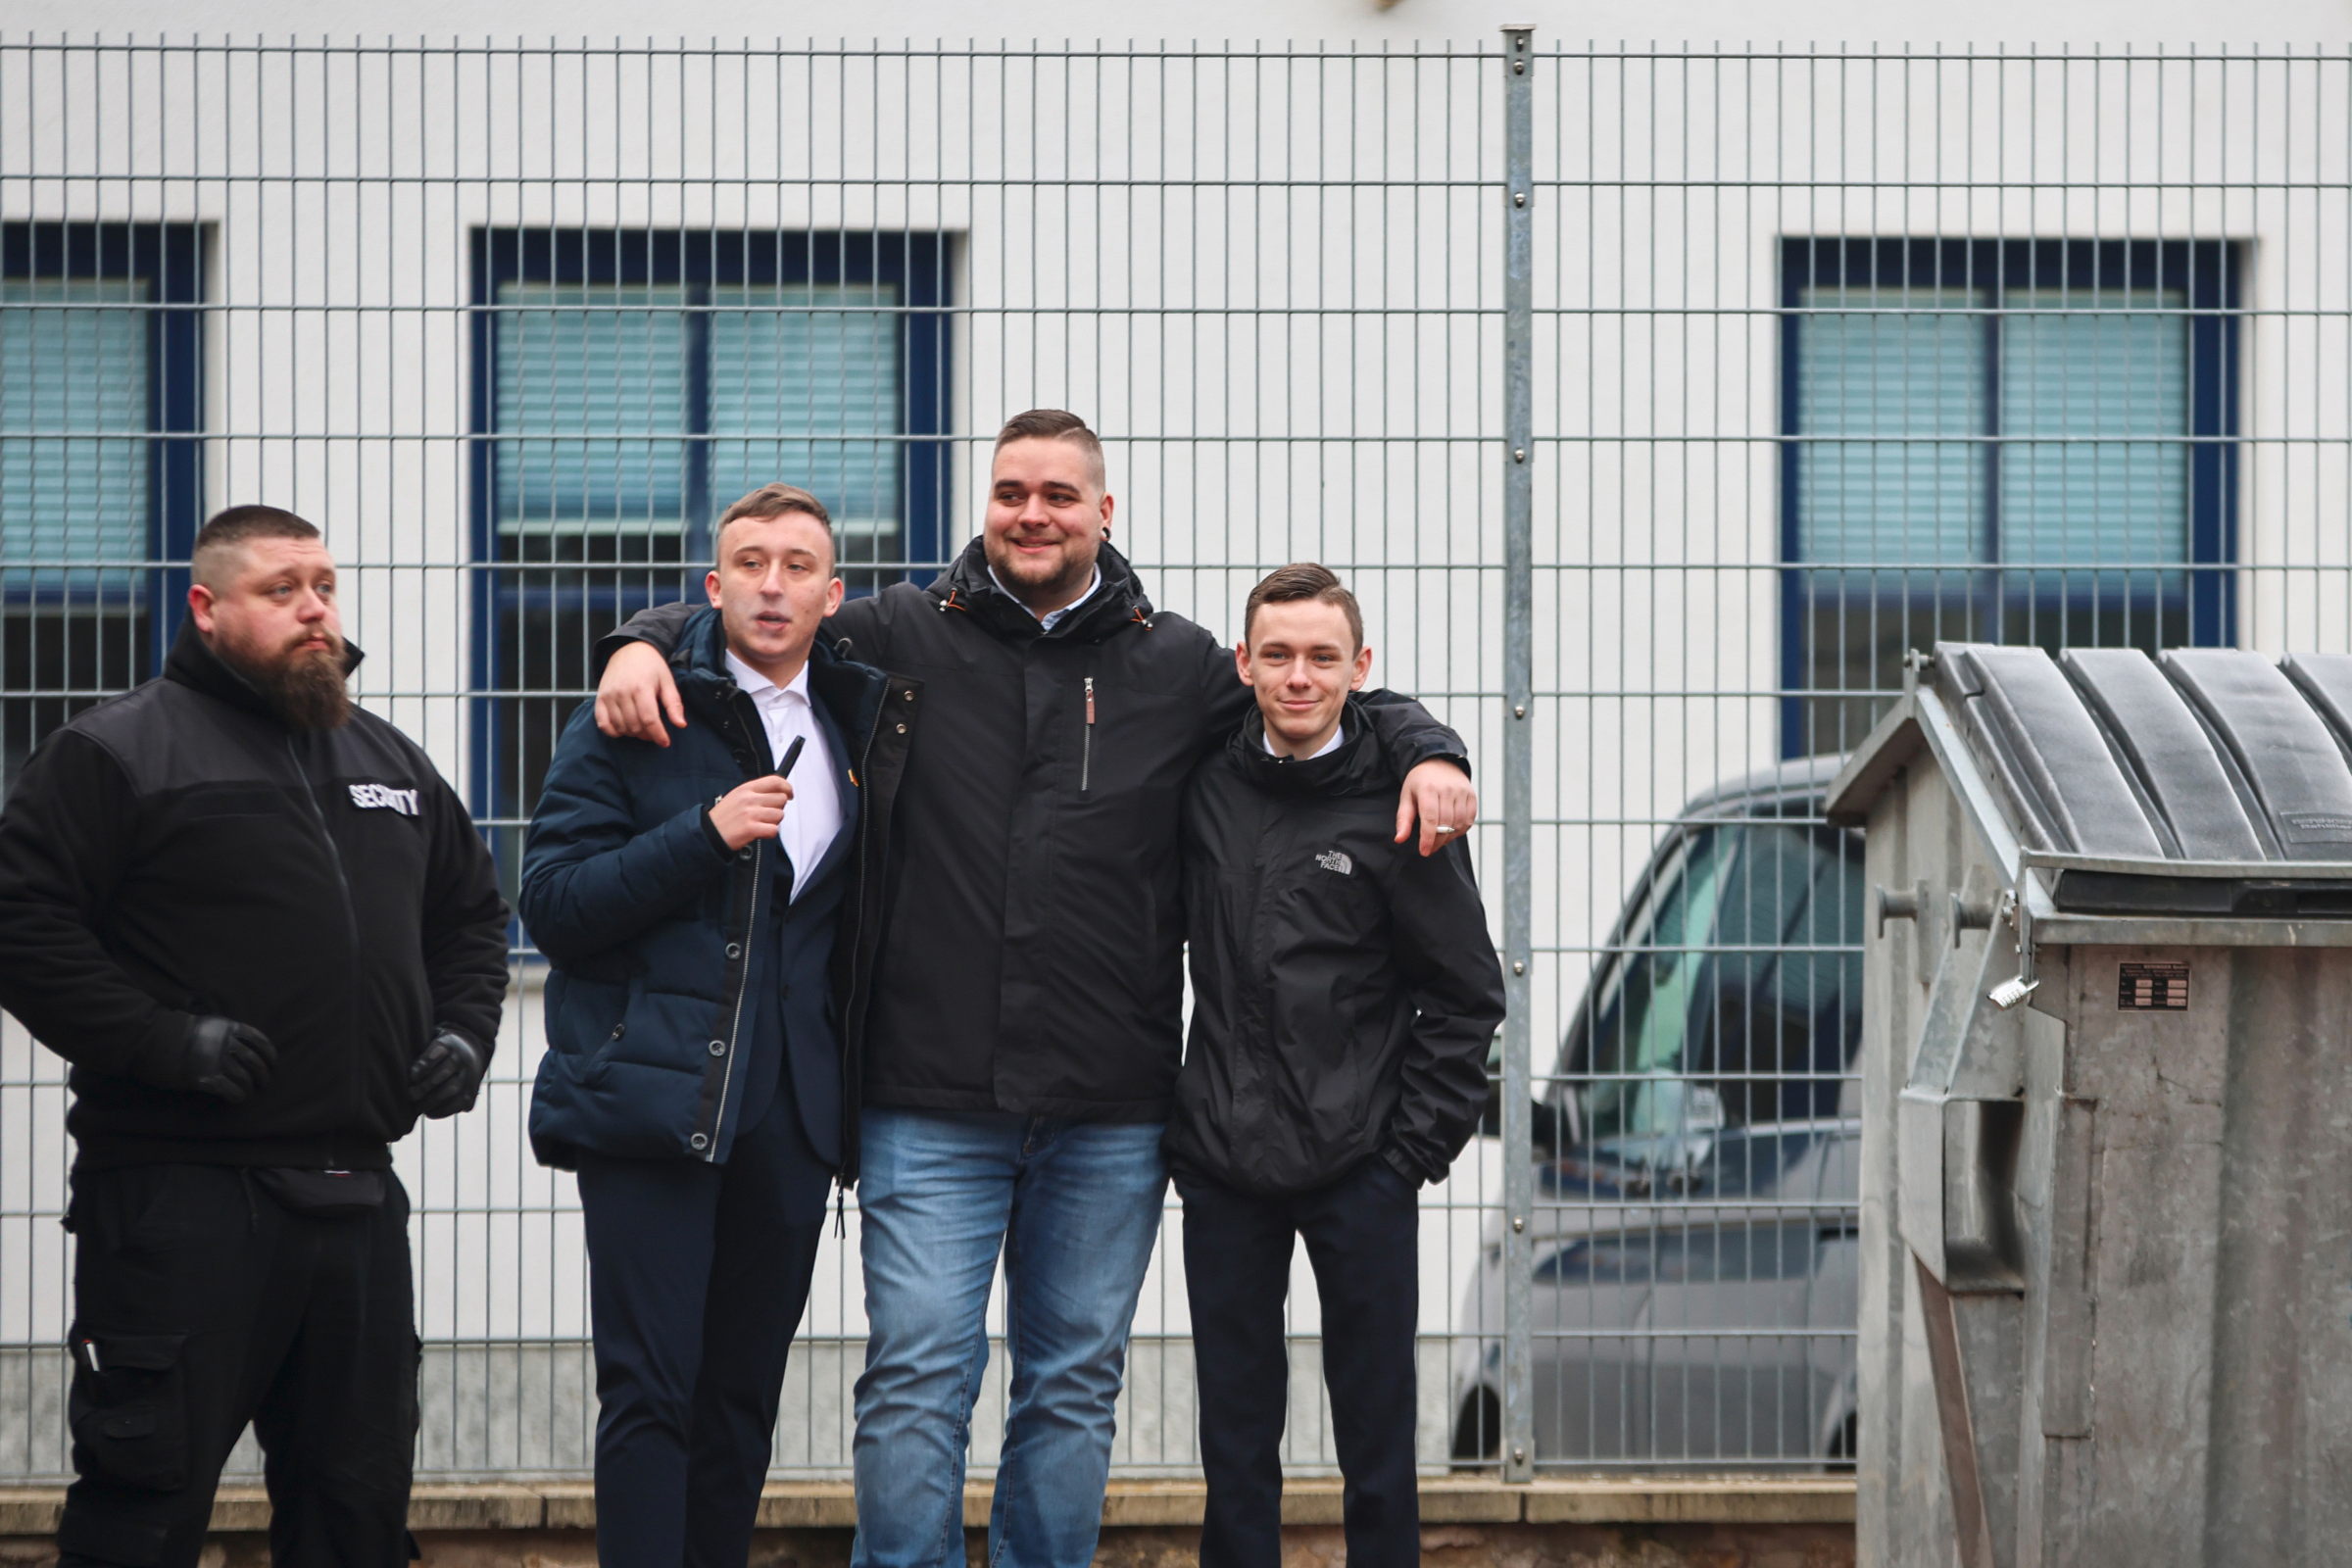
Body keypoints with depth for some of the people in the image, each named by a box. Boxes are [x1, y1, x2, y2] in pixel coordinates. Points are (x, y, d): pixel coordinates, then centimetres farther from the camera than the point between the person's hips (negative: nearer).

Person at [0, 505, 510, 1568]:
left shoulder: (389, 762, 18)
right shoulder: (119, 752, -4)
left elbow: (472, 914, 30)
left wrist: (464, 1032, 12)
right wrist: (160, 1040, -19)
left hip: (356, 1196, 7)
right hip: (180, 1192, -6)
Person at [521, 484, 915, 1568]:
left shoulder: (856, 725, 14)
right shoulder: (632, 725, 0)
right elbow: (553, 906, -8)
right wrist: (706, 834, -17)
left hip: (790, 1108, 5)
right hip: (653, 1099, -5)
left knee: (745, 1396, 8)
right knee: (650, 1394, -9)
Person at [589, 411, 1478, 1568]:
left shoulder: (1179, 666, 9)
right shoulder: (900, 639, 5)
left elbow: (1334, 703, 20)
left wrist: (1427, 755, 1)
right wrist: (644, 644, -6)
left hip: (1109, 1118, 2)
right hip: (930, 1107, -2)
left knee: (1073, 1385, 9)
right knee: (917, 1377, -5)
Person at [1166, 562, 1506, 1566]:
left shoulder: (1396, 807, -5)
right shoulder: (1207, 784, 3)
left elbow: (1467, 995, -1)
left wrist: (1417, 1147, -5)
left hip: (1360, 1171, -3)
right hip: (1221, 1164, 3)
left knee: (1376, 1438, 3)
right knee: (1235, 1441, 7)